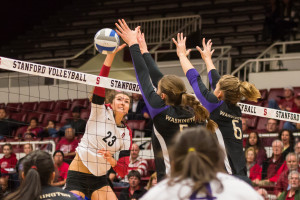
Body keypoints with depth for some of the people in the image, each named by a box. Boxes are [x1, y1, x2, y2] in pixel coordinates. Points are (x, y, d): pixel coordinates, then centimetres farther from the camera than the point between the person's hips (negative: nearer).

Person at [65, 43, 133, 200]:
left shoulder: (126, 133, 6)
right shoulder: (101, 111, -4)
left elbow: (123, 171, 2)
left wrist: (111, 160, -20)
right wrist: (111, 54, -31)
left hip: (99, 180, 5)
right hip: (78, 175, -5)